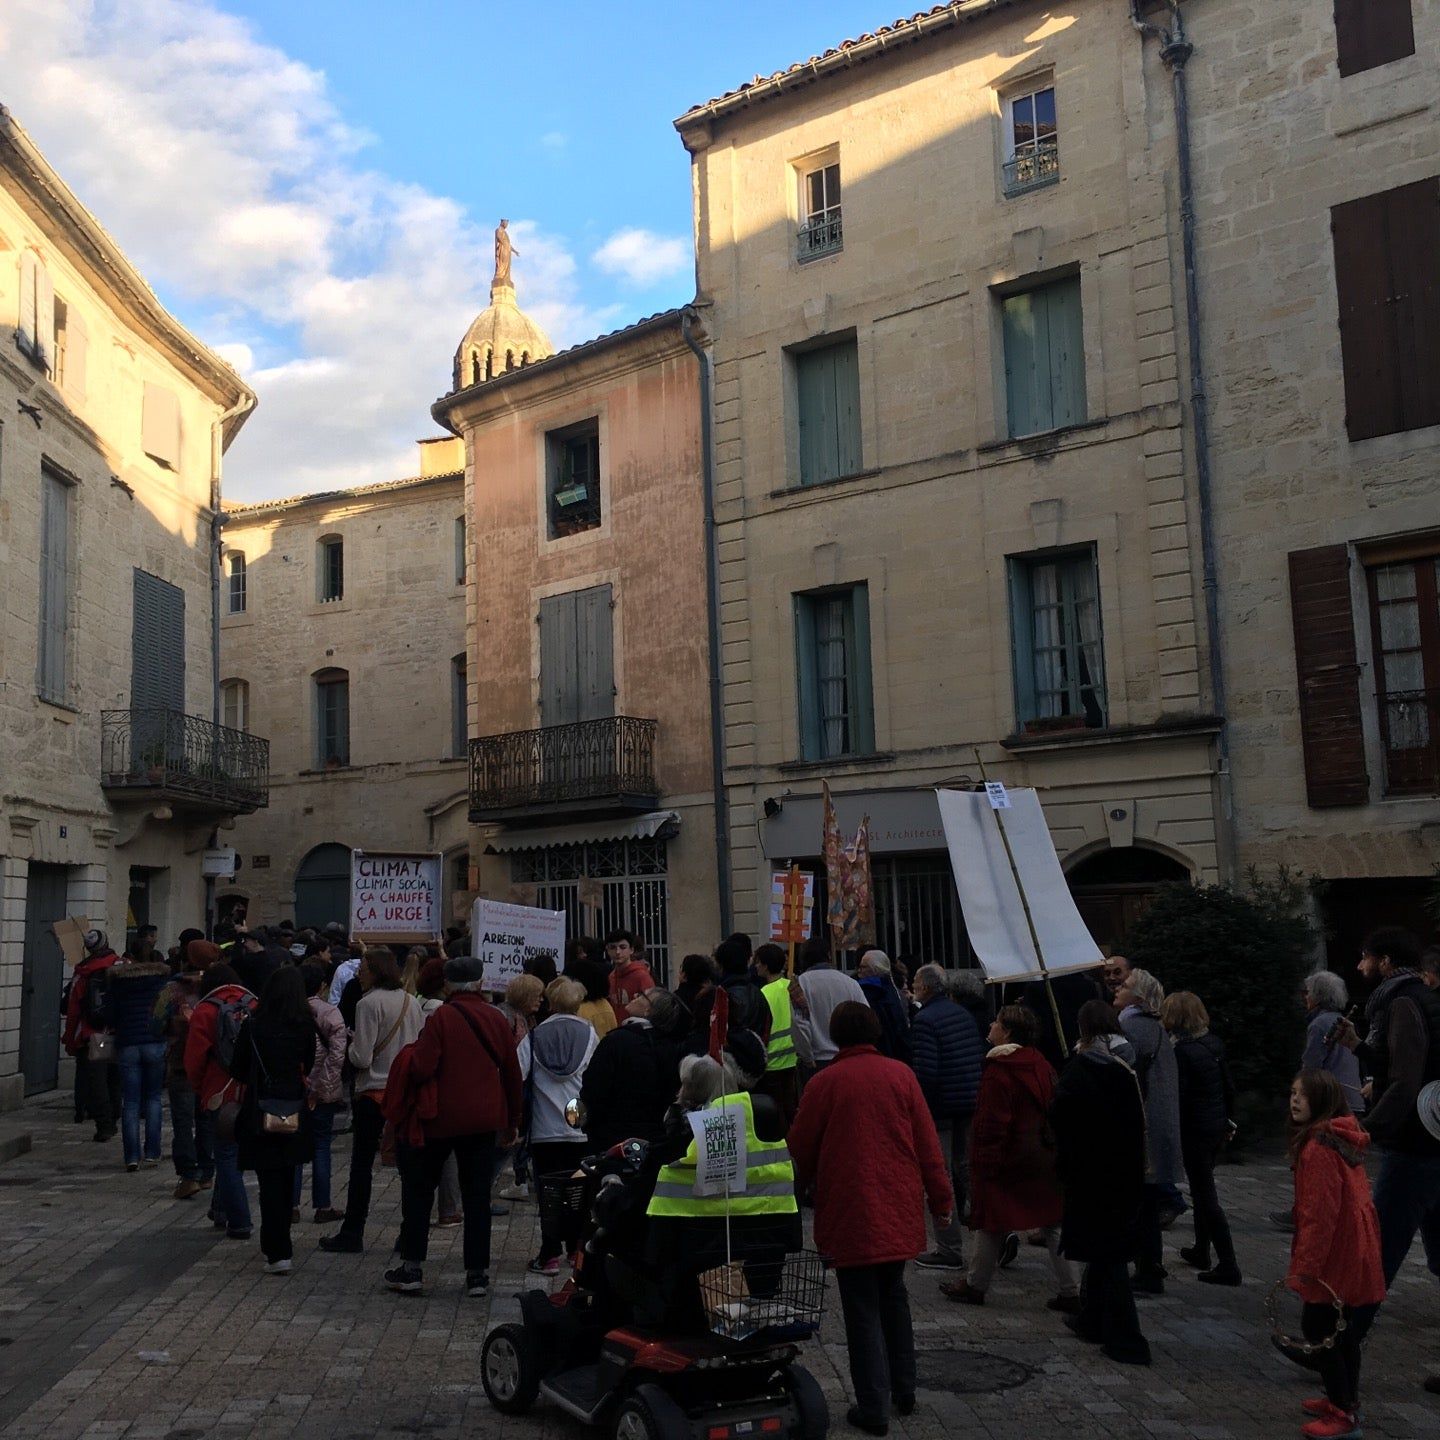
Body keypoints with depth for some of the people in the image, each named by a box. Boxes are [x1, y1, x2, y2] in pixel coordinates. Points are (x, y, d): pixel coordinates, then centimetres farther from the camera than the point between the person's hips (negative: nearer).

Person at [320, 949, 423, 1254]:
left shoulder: (369, 1004, -13)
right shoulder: (412, 1002, 5)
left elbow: (361, 1058, -16)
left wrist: (350, 1046, 3)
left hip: (374, 1093, -5)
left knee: (361, 1165, 5)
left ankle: (352, 1233, 12)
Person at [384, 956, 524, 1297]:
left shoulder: (441, 1018, -12)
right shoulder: (496, 1019, 1)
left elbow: (421, 1069, -19)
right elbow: (512, 1072, 6)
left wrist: (410, 1055, 5)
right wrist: (512, 1120, 17)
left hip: (440, 1118, -3)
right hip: (484, 1120, 4)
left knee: (419, 1190, 12)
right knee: (477, 1196, 9)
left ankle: (412, 1268, 15)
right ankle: (477, 1274, 10)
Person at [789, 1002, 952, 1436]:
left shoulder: (824, 1082, -8)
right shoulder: (900, 1074, -1)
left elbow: (800, 1151, -1)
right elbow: (927, 1143, 0)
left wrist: (799, 1188, 18)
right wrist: (941, 1199, 8)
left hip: (849, 1212, -3)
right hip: (899, 1208, 3)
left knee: (863, 1308, 4)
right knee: (893, 1295, 21)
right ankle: (903, 1389, 28)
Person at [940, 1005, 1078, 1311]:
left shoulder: (998, 1071, -17)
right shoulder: (1041, 1065, 6)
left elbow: (991, 1122, -18)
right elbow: (1053, 1110, 12)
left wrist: (983, 1161, -12)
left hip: (1007, 1160, -7)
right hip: (1044, 1158, 7)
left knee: (993, 1225, 6)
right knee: (1052, 1224, 10)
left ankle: (975, 1285, 19)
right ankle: (1070, 1292, 11)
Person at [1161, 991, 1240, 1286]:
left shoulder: (1181, 1051, -19)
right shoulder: (1213, 1043, 4)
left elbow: (1178, 1097, -19)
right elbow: (1228, 1085, 11)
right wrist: (1230, 1120, 21)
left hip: (1195, 1129, -8)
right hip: (1217, 1126, 8)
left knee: (1205, 1196, -2)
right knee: (1203, 1189, 21)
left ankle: (1228, 1265, -2)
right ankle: (1201, 1251, 33)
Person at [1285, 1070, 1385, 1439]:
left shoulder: (1319, 1148, -23)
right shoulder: (1343, 1138, 9)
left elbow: (1319, 1214, -24)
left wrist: (1304, 1266, -18)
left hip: (1336, 1261, -9)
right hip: (1357, 1258, 10)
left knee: (1318, 1330, 2)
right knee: (1344, 1334, 20)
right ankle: (1345, 1399, 34)